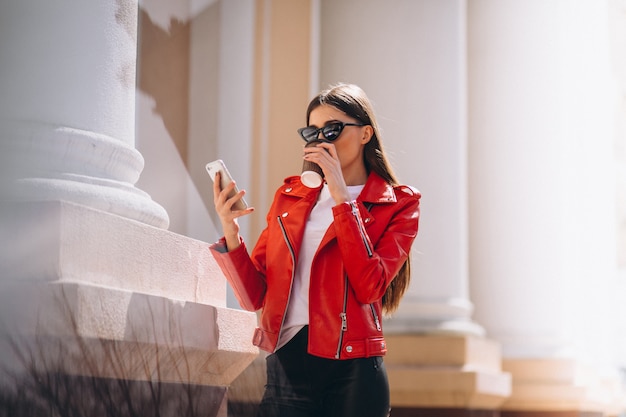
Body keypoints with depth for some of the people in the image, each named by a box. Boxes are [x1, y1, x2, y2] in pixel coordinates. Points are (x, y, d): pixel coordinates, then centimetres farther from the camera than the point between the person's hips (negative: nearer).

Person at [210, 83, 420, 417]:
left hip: (351, 371, -3)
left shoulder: (398, 204, 2)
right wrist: (230, 233, -10)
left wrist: (341, 197, -13)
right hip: (284, 367, 3)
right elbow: (255, 296, 7)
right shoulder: (290, 195, 12)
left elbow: (370, 287, -15)